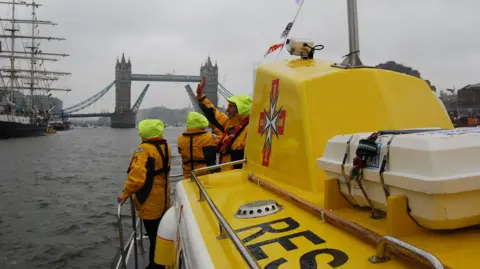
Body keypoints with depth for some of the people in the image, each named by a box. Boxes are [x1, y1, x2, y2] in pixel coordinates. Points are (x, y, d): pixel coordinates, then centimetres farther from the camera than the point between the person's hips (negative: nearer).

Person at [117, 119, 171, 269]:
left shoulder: (144, 149, -22)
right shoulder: (165, 147, 4)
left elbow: (137, 175, -32)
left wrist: (126, 193, -21)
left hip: (150, 203, -9)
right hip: (163, 201, 9)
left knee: (155, 239, 3)